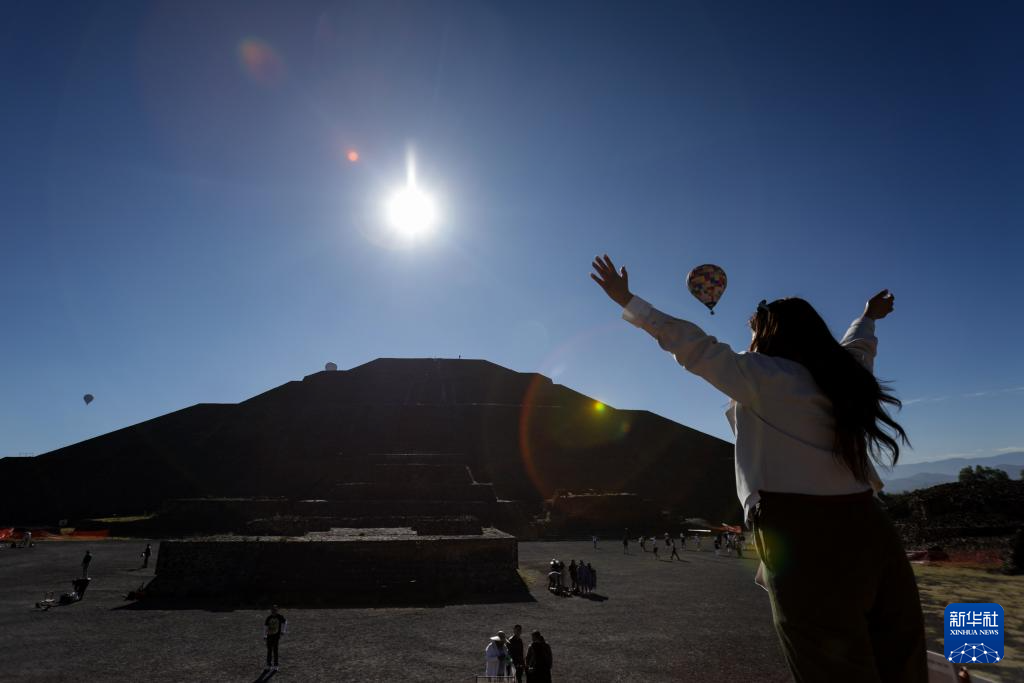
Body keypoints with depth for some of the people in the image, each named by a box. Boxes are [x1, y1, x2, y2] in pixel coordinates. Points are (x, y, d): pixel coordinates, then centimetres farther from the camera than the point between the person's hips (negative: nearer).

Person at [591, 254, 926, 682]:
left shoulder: (763, 376, -4)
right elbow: (857, 347, 39)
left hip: (801, 533, -7)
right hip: (863, 529, 7)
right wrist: (869, 318, 62)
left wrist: (627, 302, 1)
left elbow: (693, 347, -6)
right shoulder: (841, 374, 17)